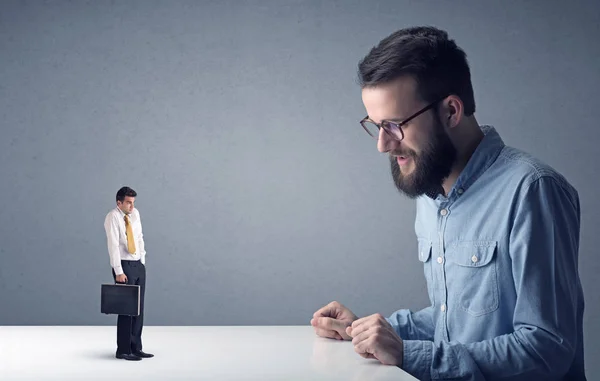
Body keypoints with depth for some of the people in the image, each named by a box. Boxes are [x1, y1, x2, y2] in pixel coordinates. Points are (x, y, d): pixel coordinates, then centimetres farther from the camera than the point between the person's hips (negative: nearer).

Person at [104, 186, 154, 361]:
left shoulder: (135, 214, 8)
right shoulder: (113, 217, -12)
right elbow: (113, 245, -18)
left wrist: (142, 260, 8)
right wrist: (119, 272, -22)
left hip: (139, 265, 7)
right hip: (124, 266, -7)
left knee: (139, 307, 8)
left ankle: (136, 348, 16)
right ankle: (123, 350, 6)